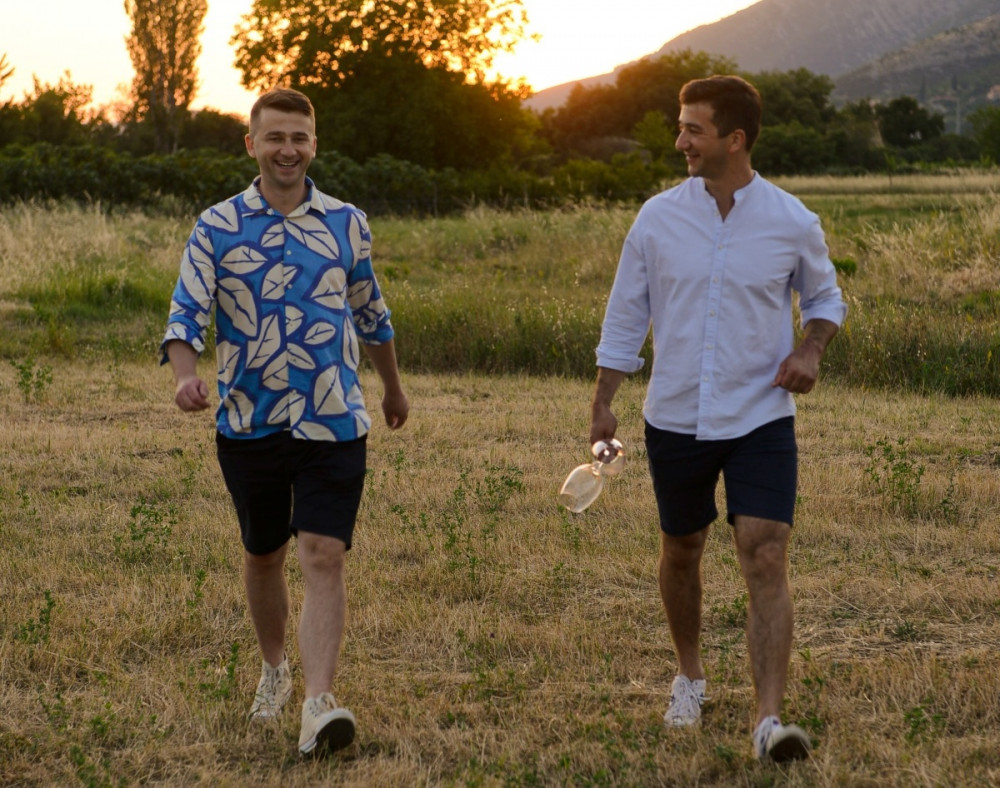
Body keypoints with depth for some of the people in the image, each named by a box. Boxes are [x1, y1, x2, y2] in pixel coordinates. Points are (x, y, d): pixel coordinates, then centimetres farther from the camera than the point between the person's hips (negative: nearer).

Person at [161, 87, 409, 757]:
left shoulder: (346, 223, 5)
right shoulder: (217, 228, -1)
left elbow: (371, 311, 19)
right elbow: (187, 313, -9)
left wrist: (394, 385, 29)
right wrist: (187, 376, -29)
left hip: (333, 425, -1)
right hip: (248, 425, 1)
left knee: (324, 557, -13)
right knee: (263, 557, 15)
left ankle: (319, 705, -20)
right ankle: (274, 671, 39)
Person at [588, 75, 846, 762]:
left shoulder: (792, 223, -5)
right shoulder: (658, 218, -2)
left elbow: (825, 297, 12)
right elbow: (626, 314, 7)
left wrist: (810, 350, -8)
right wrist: (605, 401, 4)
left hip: (761, 421, -2)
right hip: (675, 419, 2)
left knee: (767, 560, -13)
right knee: (681, 552, 15)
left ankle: (770, 719, -16)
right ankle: (690, 677, 39)